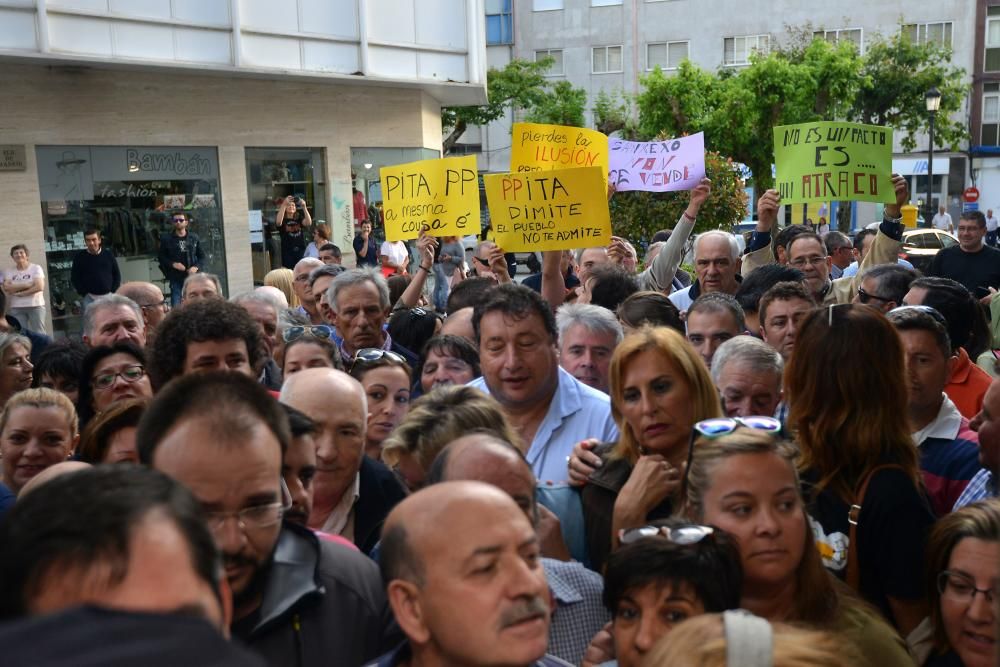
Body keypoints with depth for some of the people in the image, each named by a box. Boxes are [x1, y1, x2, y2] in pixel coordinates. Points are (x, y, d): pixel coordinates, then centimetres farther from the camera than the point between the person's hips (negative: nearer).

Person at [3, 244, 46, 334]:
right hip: (16, 308, 3)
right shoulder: (9, 272, 9)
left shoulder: (36, 268, 0)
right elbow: (7, 288, -6)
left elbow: (39, 287, -11)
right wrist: (26, 285, -12)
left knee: (39, 333, -2)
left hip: (35, 306, -3)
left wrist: (20, 293, -9)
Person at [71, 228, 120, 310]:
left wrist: (114, 292, 0)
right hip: (90, 297, -2)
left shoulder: (108, 254, 3)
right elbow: (74, 278, 2)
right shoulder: (79, 257, -1)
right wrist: (84, 294, -6)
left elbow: (117, 274, 8)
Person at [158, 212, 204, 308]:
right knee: (175, 304, -5)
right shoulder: (166, 239, 4)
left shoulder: (194, 238, 7)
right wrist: (173, 264, -11)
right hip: (175, 277, -1)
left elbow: (202, 256, 10)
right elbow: (161, 257, 6)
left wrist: (196, 267, -7)